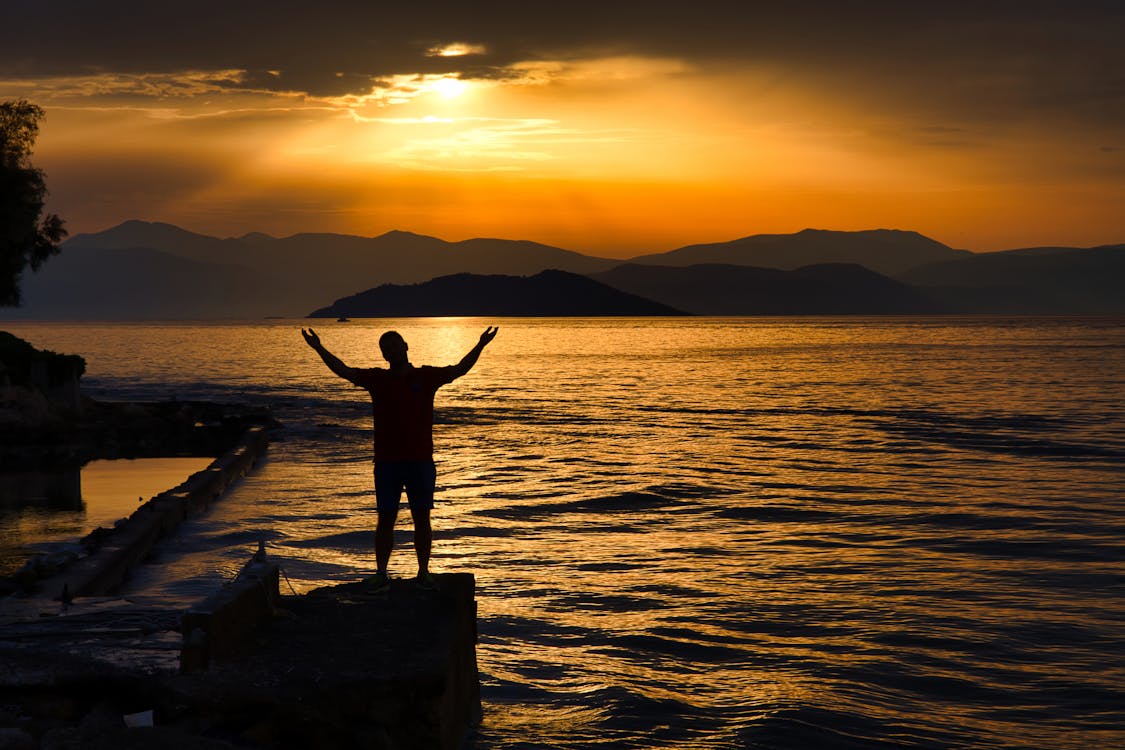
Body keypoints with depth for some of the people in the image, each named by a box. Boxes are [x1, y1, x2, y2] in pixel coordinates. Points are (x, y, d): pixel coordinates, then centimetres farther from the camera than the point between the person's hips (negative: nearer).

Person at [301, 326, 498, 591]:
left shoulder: (426, 376, 4)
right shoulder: (377, 379, 7)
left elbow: (459, 369, -3)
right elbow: (343, 371, 0)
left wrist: (480, 346, -17)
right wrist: (319, 349, -11)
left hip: (421, 461, 0)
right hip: (387, 462, 1)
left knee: (422, 519, 5)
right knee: (385, 519, 3)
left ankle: (424, 572, 13)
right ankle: (381, 574, 9)